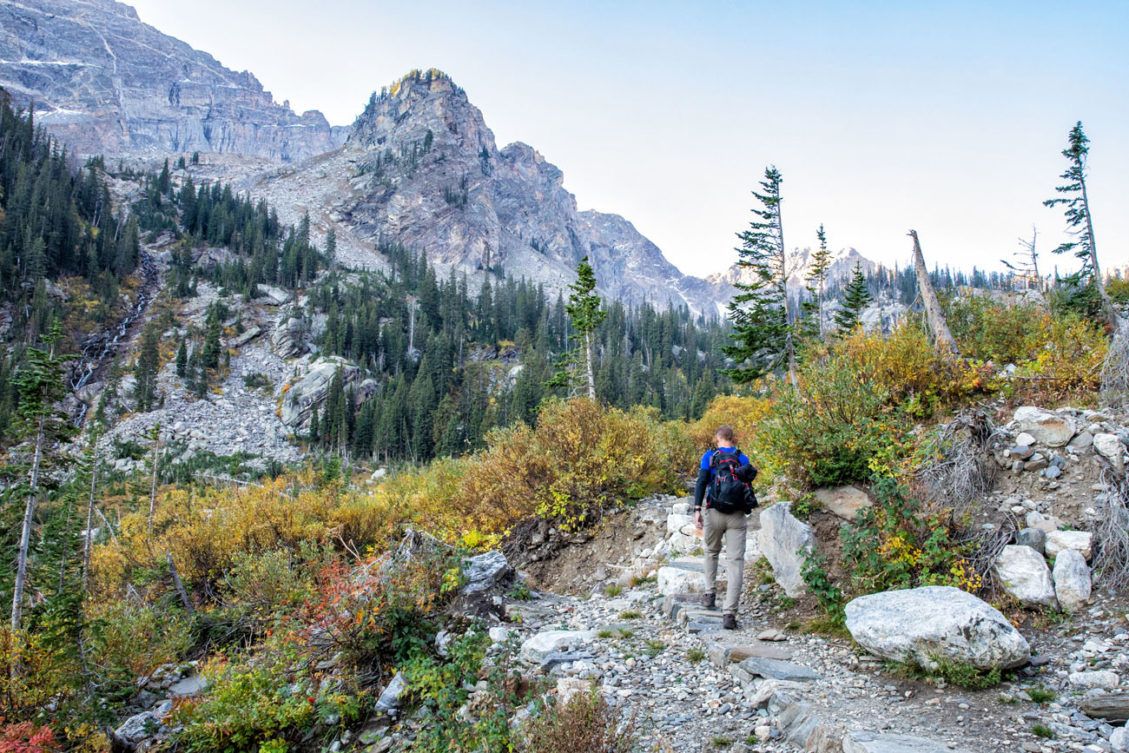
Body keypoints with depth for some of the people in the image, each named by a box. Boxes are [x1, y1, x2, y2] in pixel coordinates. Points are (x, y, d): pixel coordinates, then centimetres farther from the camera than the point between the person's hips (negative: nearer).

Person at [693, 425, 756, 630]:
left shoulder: (710, 456, 2)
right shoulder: (743, 459, 6)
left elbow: (701, 482, -6)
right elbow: (749, 485, 6)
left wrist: (697, 509, -8)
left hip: (714, 513, 0)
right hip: (737, 516, 0)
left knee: (711, 553, 25)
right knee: (735, 562, -3)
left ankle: (710, 595, 25)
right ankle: (729, 613, -10)